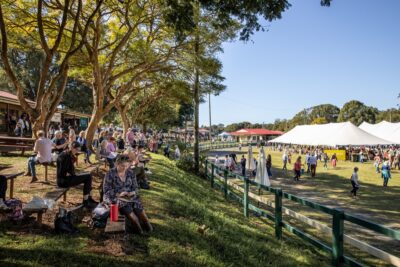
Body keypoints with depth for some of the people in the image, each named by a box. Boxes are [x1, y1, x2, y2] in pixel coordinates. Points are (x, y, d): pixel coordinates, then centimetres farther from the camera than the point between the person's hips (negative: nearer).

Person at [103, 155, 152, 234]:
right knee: (126, 207, -30)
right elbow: (106, 190, -10)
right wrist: (118, 194, -23)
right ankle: (139, 226, -16)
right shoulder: (110, 174, -9)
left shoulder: (131, 173, 3)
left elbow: (135, 187, 8)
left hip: (130, 197, 3)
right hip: (115, 197, -3)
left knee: (138, 207, -24)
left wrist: (132, 193, -15)